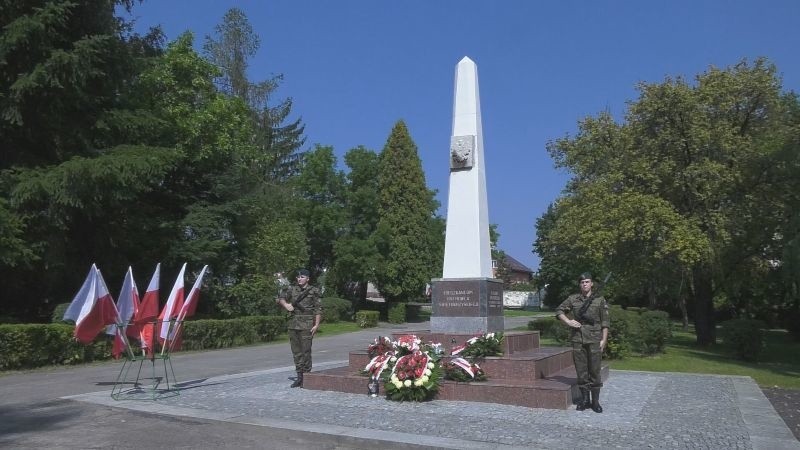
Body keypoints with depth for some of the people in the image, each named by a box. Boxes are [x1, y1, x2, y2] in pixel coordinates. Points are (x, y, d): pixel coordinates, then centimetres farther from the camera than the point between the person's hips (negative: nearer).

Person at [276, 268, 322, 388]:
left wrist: (316, 325, -10)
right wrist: (286, 304, -7)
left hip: (306, 325, -5)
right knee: (296, 351, 9)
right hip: (293, 324, 5)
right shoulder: (292, 289, 11)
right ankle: (299, 377, 18)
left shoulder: (313, 291, -1)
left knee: (306, 351, -4)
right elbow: (280, 298, 14)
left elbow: (318, 309, -3)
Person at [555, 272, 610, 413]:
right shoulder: (573, 299, 6)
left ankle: (595, 401, 11)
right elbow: (559, 311, 12)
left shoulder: (599, 300, 2)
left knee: (594, 370, 2)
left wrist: (604, 340, -5)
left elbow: (605, 322, 1)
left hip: (594, 339, -2)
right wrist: (568, 321, -5)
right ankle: (584, 399, 17)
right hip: (577, 339, 2)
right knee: (581, 370, 7)